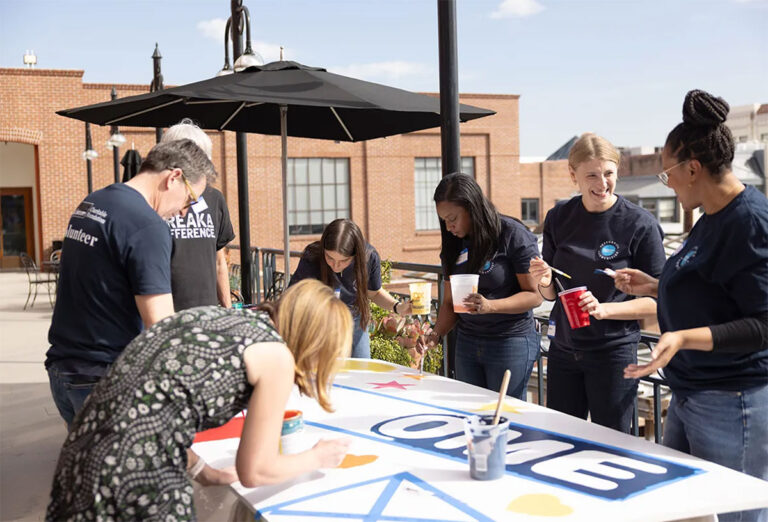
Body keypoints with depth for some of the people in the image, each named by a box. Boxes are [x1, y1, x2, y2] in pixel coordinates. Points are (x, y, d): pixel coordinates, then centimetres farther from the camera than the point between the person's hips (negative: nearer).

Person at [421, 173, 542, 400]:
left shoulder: (513, 235, -12)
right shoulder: (455, 245, 7)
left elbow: (534, 295, -12)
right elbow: (449, 302, 11)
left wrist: (490, 306, -26)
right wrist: (436, 334, -6)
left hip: (512, 341, -5)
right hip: (466, 342, 6)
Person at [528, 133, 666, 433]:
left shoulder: (640, 224, -12)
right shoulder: (559, 219, 1)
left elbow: (656, 301, -9)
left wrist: (604, 309, -22)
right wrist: (544, 282, -12)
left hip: (613, 352, -4)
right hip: (563, 349, 4)